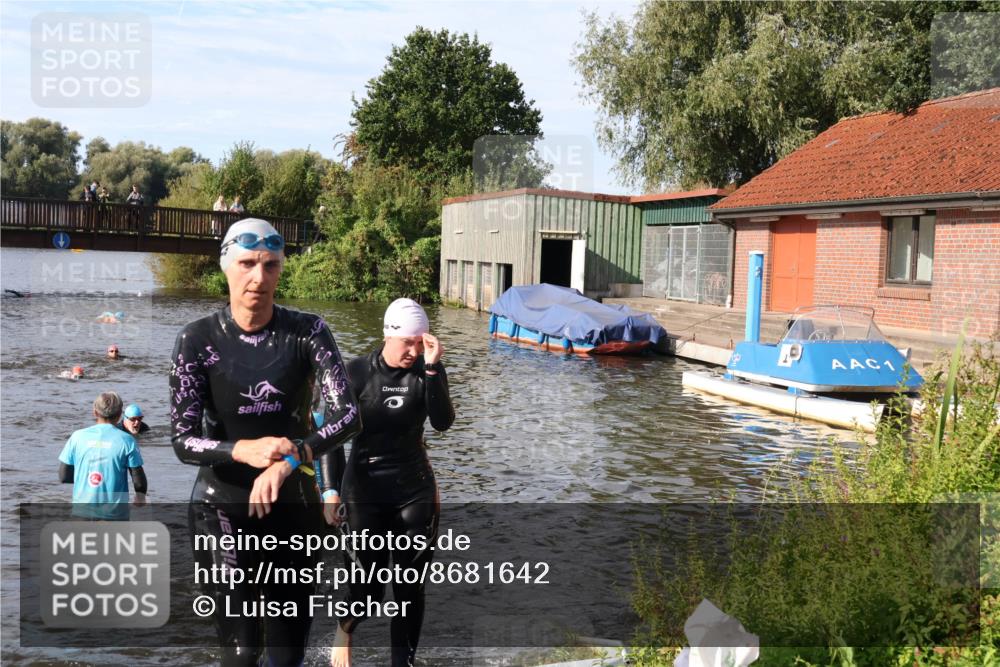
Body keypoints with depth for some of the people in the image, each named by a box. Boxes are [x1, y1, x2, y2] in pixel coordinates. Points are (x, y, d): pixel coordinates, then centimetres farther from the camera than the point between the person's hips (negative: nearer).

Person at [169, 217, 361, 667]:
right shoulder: (199, 340, -9)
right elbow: (182, 440, -12)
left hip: (295, 506, 2)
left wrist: (288, 460, -30)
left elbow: (348, 415, -16)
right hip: (223, 507, -1)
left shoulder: (307, 331, -7)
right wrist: (244, 450, -31)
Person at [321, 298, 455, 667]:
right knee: (368, 587, -1)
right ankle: (343, 630, 32)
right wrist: (331, 490, -14)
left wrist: (433, 367, -25)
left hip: (416, 490, 2)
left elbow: (443, 422, -17)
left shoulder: (426, 372, -2)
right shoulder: (356, 373, -8)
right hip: (365, 490, -2)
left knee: (410, 586, 7)